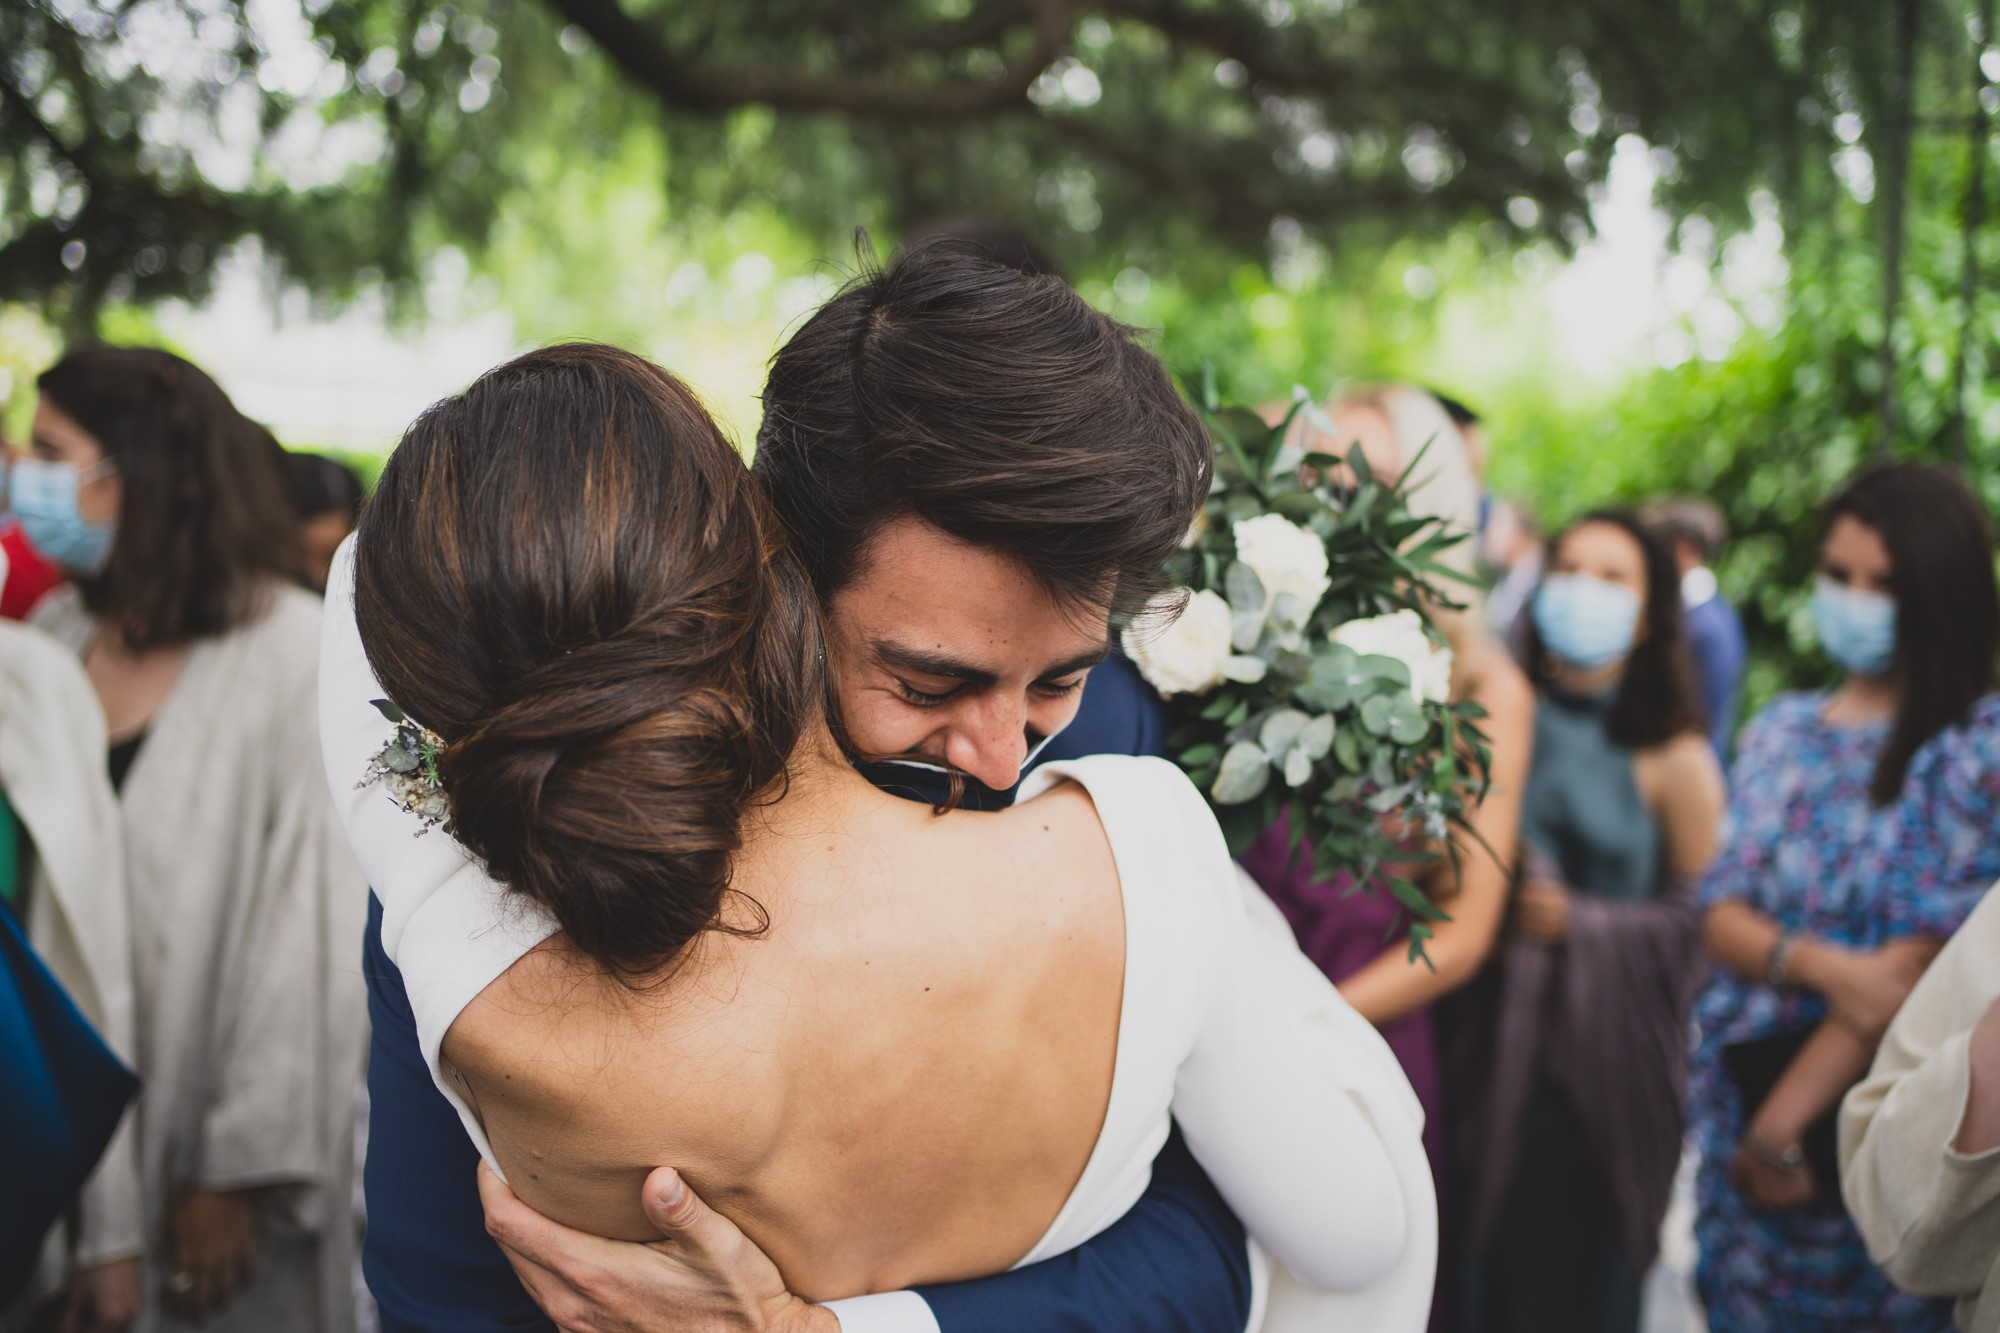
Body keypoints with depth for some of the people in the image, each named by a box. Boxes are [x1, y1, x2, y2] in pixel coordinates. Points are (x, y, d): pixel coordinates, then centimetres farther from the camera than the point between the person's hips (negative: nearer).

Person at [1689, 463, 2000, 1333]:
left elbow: (1920, 962, -13)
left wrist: (1780, 1127, -13)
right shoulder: (1780, 730, 7)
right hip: (1745, 1088, 4)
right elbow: (1721, 916, 1)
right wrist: (1821, 965, -21)